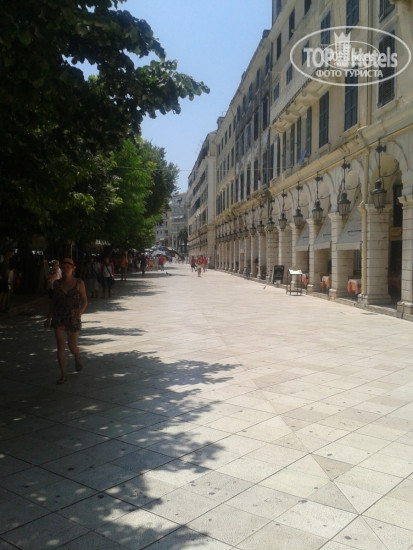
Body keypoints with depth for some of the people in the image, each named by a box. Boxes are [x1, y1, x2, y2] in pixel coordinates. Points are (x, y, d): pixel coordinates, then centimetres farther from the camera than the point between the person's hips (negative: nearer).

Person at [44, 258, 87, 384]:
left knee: (72, 347, 7)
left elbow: (84, 301, -2)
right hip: (58, 318, 2)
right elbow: (53, 301, 13)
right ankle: (63, 375, 6)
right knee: (60, 347, -2)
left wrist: (79, 314, -16)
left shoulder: (79, 283, -4)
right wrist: (49, 317, 11)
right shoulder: (57, 283, 5)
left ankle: (77, 358, 43)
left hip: (73, 318, -2)